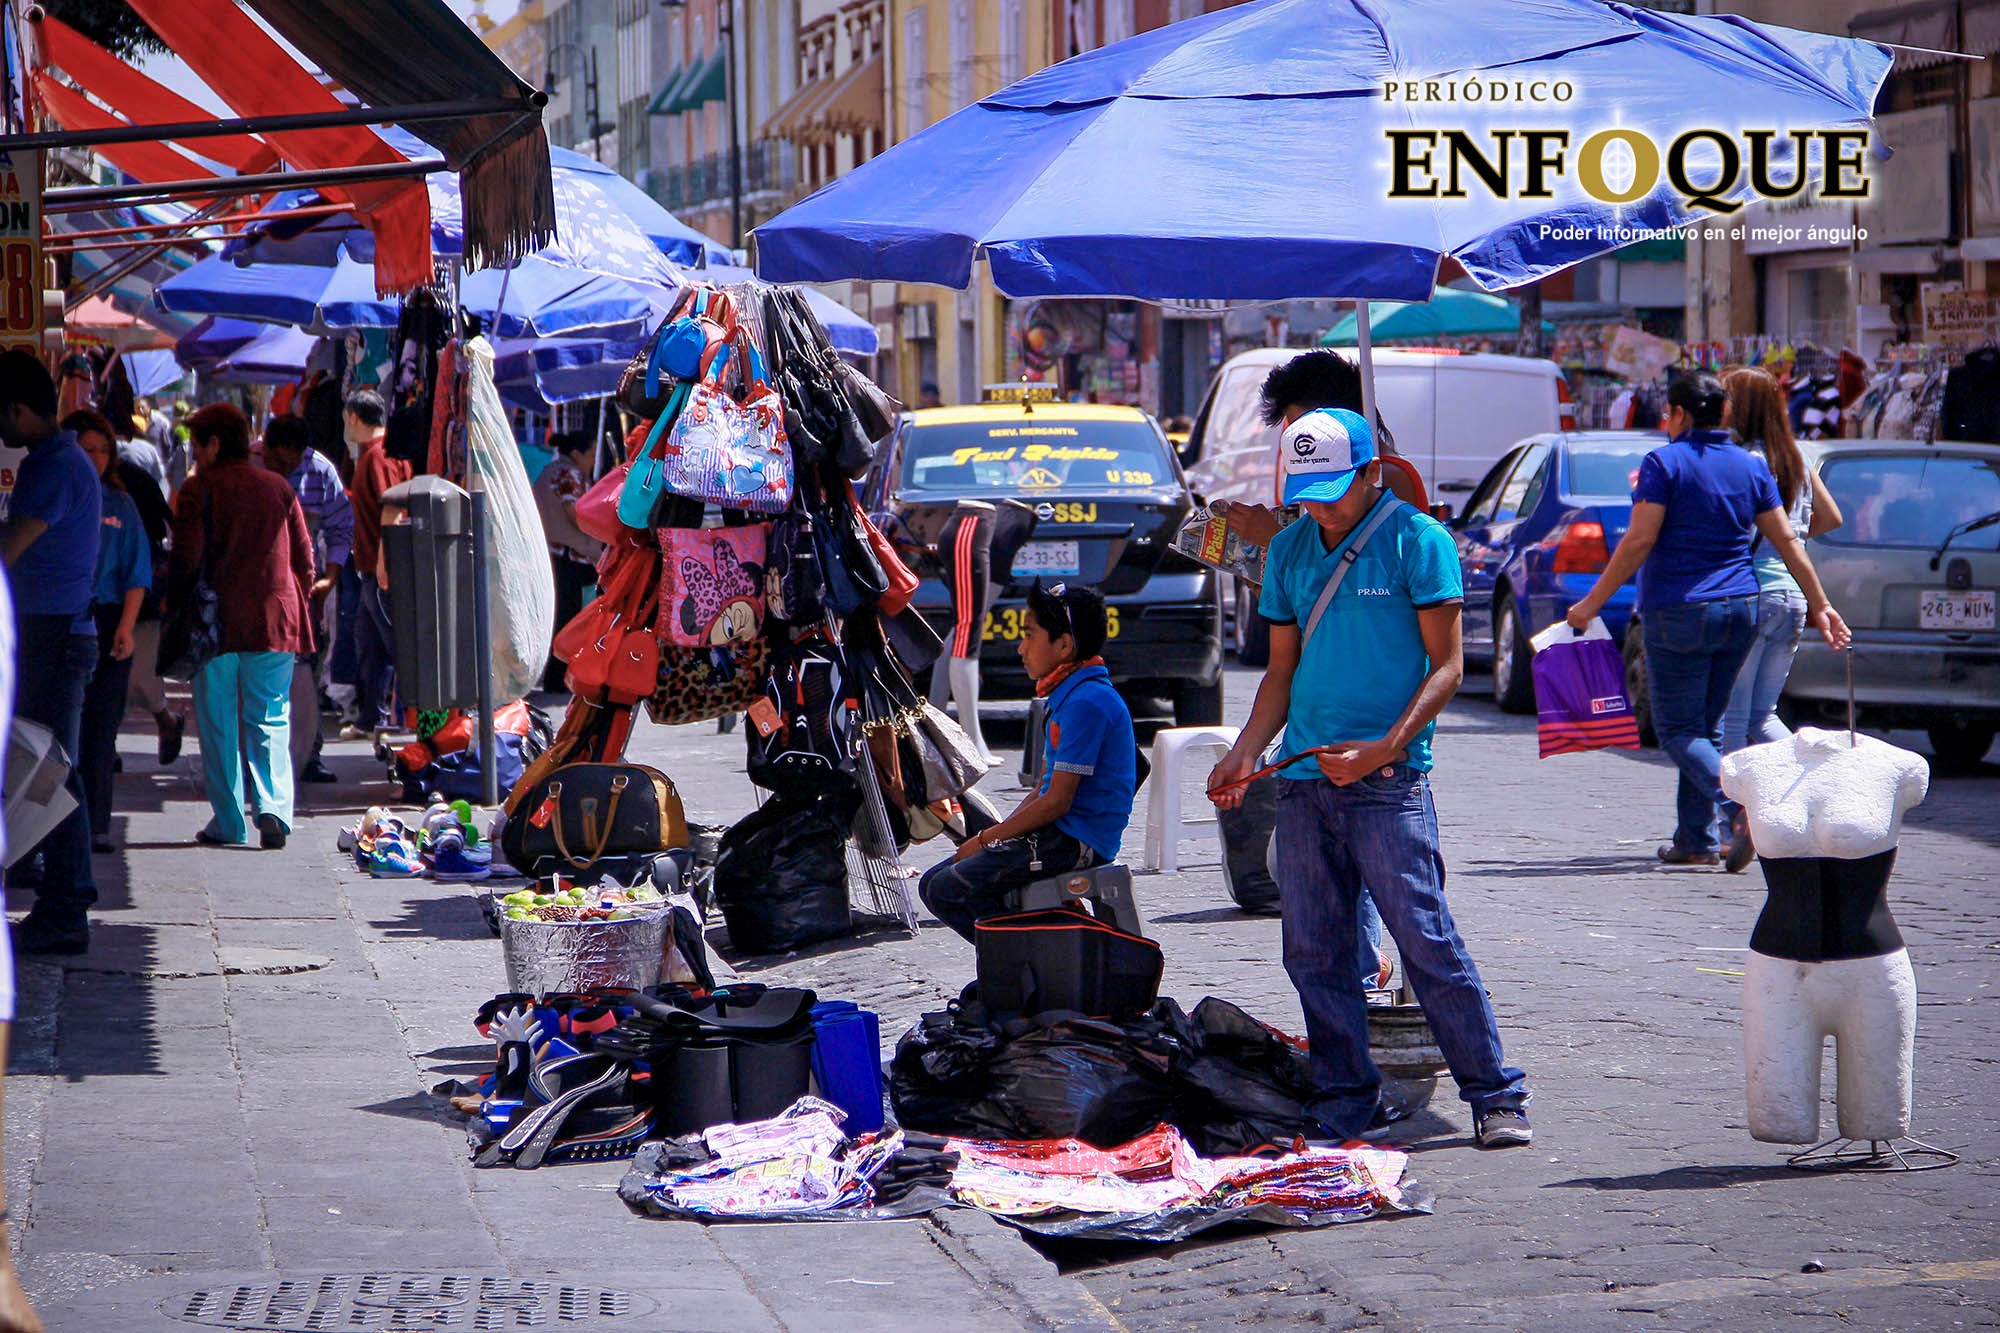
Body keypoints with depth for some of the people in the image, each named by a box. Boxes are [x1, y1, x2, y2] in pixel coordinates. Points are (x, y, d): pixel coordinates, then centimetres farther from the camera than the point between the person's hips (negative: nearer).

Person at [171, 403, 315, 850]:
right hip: (275, 623, 3)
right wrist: (297, 607, 19)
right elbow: (304, 558, 9)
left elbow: (186, 559, -8)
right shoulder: (279, 488, 8)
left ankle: (227, 821, 6)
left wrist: (176, 604, 6)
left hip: (217, 623, -3)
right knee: (271, 720, 6)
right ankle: (274, 807, -13)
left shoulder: (199, 490, -4)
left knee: (218, 724, 6)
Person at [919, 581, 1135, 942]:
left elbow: (1057, 801, -20)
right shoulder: (1066, 696, 16)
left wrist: (986, 839, -11)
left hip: (1075, 843, -11)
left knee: (949, 890, -19)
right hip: (1057, 834, 11)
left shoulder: (1087, 702, -17)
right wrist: (995, 836, 5)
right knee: (932, 884, 6)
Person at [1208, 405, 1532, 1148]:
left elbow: (1446, 664, -6)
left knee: (1426, 939, -9)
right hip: (1303, 780, 6)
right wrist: (1246, 753, 6)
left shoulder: (1417, 540, -3)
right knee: (1313, 952, 5)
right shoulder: (1290, 551, 14)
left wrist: (1385, 749, -16)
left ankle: (1497, 1098, -2)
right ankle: (1346, 1102, 14)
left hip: (1388, 780, -6)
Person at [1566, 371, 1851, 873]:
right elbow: (1787, 541, 8)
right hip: (1740, 609, 6)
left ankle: (1739, 805, -24)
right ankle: (1694, 840, 17)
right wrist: (1820, 605, 16)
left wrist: (1592, 603, -10)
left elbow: (1639, 540, -14)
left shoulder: (1665, 462, -9)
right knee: (1706, 726, 16)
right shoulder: (1752, 466, 8)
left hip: (1678, 613, -6)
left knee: (1678, 730, -1)